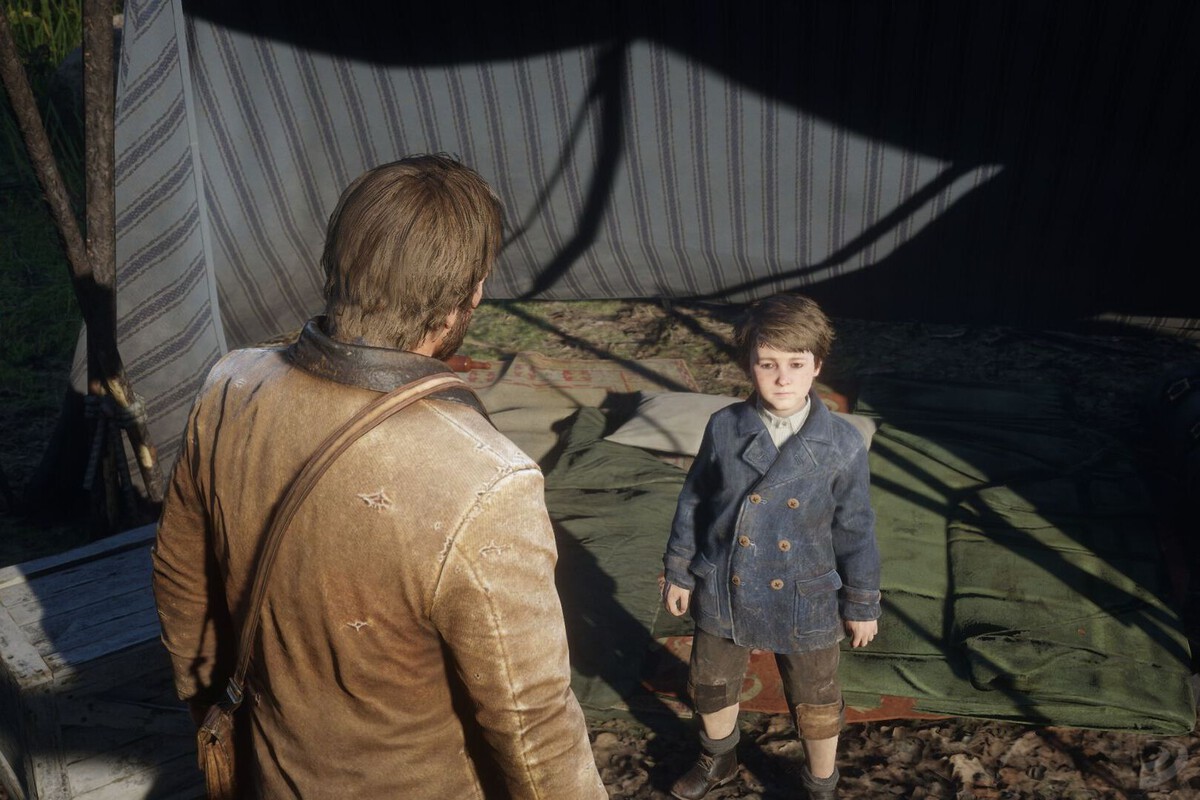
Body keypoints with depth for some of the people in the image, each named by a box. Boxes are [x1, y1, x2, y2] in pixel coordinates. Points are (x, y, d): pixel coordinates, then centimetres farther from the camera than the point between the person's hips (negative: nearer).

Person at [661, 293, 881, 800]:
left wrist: (862, 605, 1)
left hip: (805, 605, -2)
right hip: (722, 594, 2)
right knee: (711, 687, 23)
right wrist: (678, 573, 5)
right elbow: (693, 502, -1)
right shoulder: (725, 429, -13)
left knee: (816, 707, 17)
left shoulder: (842, 445, -16)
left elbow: (855, 530, -6)